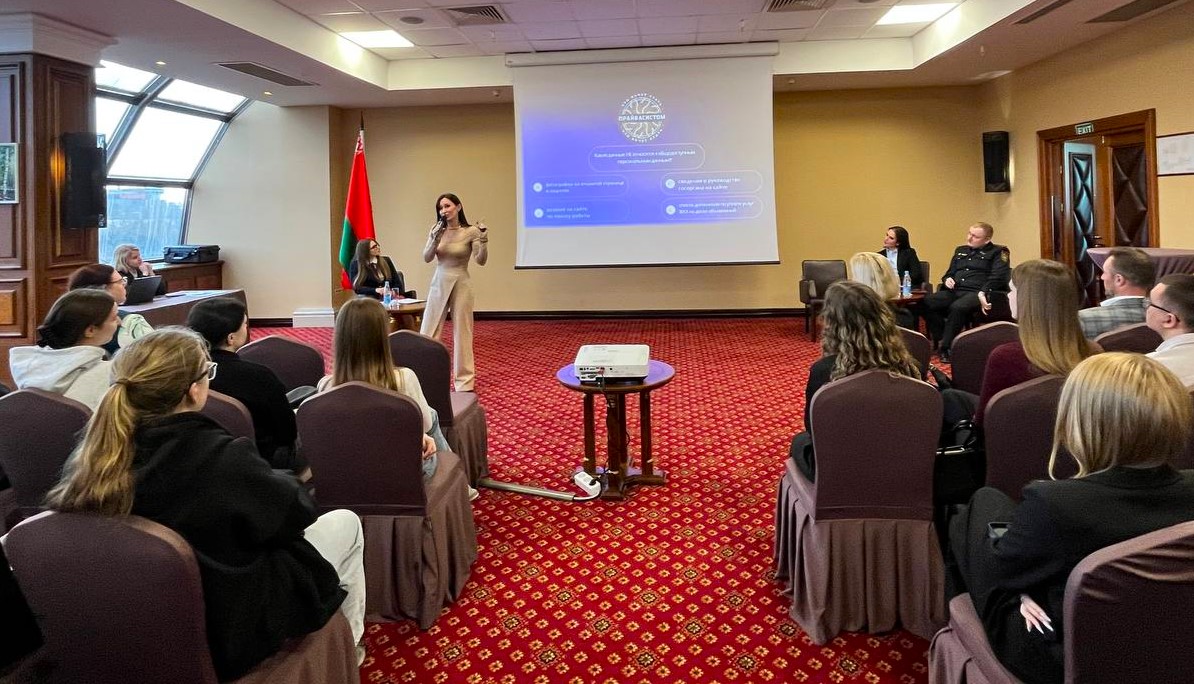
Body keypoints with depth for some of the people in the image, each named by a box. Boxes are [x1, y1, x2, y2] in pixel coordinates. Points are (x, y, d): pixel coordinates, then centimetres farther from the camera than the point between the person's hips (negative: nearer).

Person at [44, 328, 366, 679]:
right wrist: (283, 482, 8)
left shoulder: (95, 457, -15)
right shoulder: (223, 458, -32)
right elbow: (297, 510, -15)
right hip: (231, 627, -6)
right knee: (346, 522, 16)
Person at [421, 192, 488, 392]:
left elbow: (481, 261, -10)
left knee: (461, 333, 1)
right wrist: (434, 239, -16)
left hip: (461, 285, -4)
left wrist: (483, 241, -26)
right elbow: (427, 258, -1)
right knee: (428, 331, 6)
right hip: (438, 285, 4)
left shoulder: (471, 231, -7)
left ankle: (464, 381, 11)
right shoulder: (437, 231, 3)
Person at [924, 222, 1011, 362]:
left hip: (976, 293, -6)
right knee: (926, 302, -25)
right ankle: (942, 338, -16)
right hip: (955, 291, 6)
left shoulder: (997, 252, 9)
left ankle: (946, 348, -25)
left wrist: (983, 293, -21)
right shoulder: (960, 251, 28)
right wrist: (947, 279, 10)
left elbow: (997, 277, -5)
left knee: (957, 307, -39)